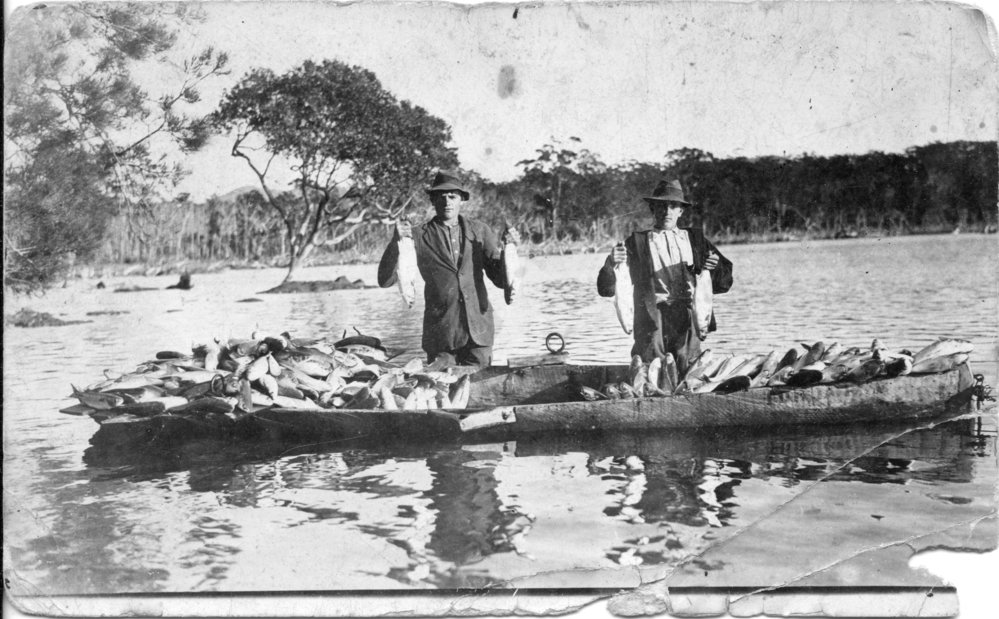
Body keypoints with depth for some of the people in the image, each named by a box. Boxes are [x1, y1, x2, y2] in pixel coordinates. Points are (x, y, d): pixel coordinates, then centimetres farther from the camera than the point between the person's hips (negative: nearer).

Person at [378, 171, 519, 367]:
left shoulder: (480, 231, 10)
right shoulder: (419, 236, 2)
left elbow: (501, 281, 9)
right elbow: (385, 281, -4)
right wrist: (397, 241, -16)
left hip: (478, 331, 2)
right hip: (440, 335, -2)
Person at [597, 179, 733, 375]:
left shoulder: (695, 239, 19)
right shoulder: (637, 243, 11)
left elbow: (723, 283, 16)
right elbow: (607, 289, 5)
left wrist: (715, 268, -5)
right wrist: (611, 263, -14)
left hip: (688, 318, 2)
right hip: (652, 320, -2)